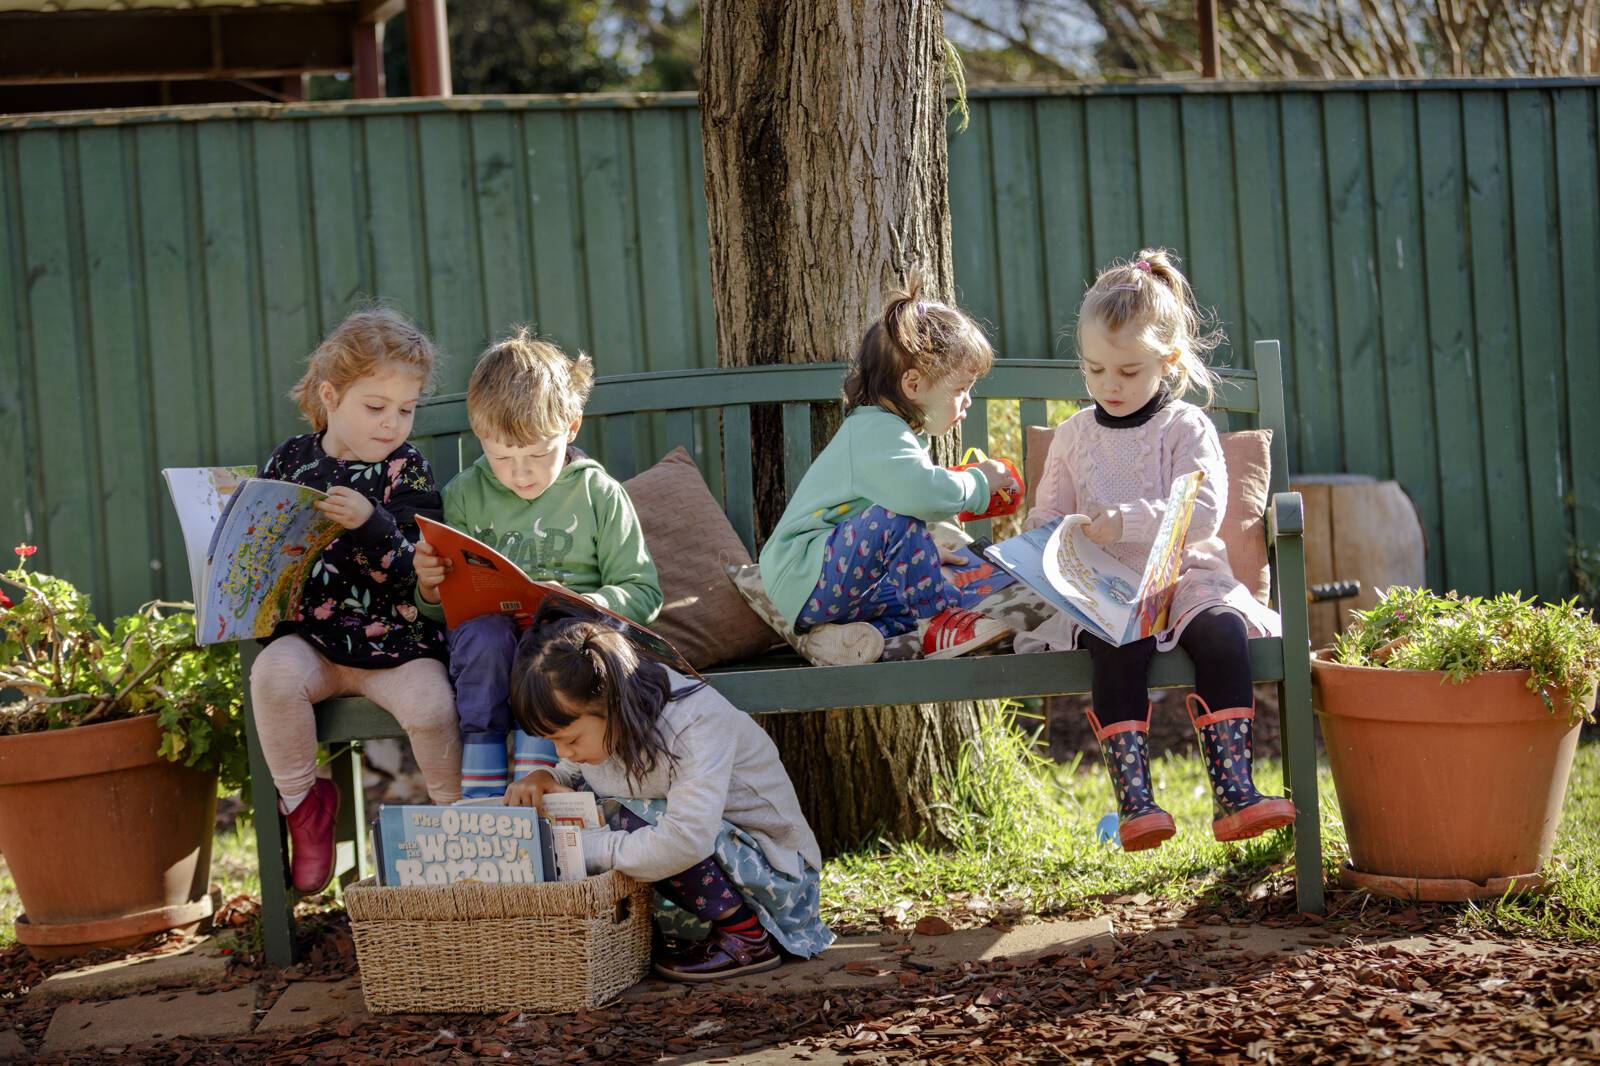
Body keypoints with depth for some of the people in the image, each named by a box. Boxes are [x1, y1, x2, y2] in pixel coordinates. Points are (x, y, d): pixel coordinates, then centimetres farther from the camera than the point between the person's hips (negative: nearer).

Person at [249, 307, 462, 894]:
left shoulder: (407, 469, -1)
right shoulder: (291, 460, 7)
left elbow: (413, 571, -12)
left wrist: (370, 524, -28)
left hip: (393, 637, -2)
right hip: (310, 636, 2)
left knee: (430, 704, -27)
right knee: (274, 672, -29)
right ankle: (304, 802, -6)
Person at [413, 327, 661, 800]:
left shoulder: (598, 494, 4)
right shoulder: (465, 495, 9)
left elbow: (642, 592, 2)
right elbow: (442, 608, 15)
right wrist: (430, 588, -9)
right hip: (487, 641, 1)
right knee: (485, 633, -33)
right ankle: (480, 785, -32)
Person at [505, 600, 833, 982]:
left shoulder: (697, 721, -28)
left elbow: (687, 839, -40)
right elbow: (572, 772, 14)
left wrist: (586, 849, -31)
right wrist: (544, 779, -11)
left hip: (777, 871, -8)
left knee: (635, 823, -27)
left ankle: (748, 937, -14)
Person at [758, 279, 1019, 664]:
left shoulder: (885, 430, 18)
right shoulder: (877, 431, -18)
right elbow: (924, 493, -36)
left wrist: (921, 552, 23)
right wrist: (978, 483, -17)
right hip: (801, 577, -11)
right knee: (896, 519, -29)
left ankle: (843, 631, -13)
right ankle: (935, 623, -18)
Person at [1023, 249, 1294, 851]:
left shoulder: (1187, 428, 4)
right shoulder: (1073, 438, 14)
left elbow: (1205, 510, -10)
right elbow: (1047, 516, 17)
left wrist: (1128, 520, -23)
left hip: (1184, 576, -1)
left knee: (1223, 628, -33)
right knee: (1116, 644, -34)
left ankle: (1232, 793, -35)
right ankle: (1134, 800, -39)